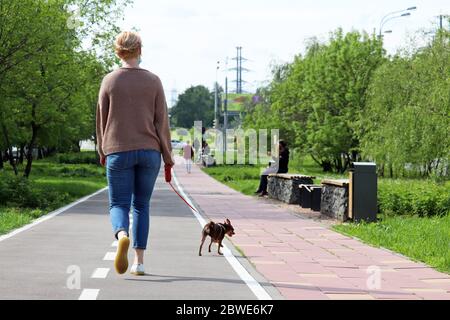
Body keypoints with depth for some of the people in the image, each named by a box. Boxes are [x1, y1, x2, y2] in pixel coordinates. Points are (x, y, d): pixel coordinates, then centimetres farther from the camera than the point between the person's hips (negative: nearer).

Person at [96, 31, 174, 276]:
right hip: (149, 151, 1)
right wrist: (168, 156, 7)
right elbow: (162, 121, 1)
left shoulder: (109, 81, 0)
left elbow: (102, 119, 5)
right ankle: (139, 261, 9)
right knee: (142, 205, 12)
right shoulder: (153, 81, 1)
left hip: (118, 152, -1)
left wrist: (102, 152, 17)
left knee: (119, 204, 4)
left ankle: (122, 235, -29)